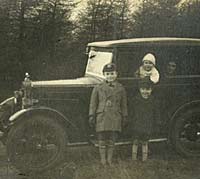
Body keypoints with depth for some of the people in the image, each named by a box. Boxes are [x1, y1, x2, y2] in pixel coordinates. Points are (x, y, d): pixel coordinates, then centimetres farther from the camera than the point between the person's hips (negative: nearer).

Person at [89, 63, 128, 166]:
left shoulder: (120, 89, 6)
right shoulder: (98, 88, 3)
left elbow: (124, 105, 10)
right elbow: (93, 103, 4)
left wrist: (124, 117, 9)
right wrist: (91, 116, -1)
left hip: (115, 119, 1)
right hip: (102, 118, -1)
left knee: (111, 141, 7)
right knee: (102, 141, 3)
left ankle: (109, 160, 17)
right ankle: (103, 160, 13)